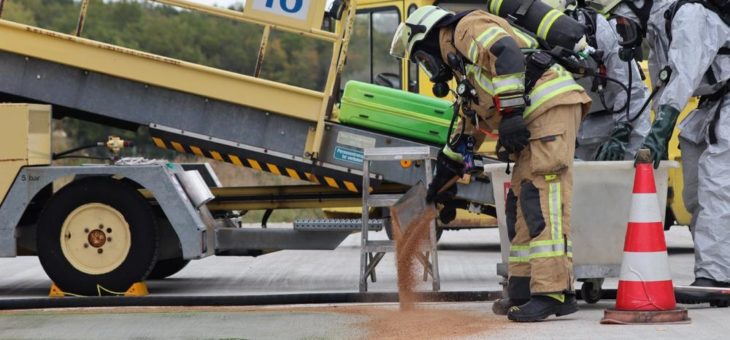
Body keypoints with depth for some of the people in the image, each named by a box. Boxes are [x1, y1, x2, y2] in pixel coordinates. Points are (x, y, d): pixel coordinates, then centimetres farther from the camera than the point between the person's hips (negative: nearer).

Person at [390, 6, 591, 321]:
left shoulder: (467, 28, 3)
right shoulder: (465, 70, 32)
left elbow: (506, 54, -17)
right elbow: (469, 126, 41)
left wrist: (510, 112, -22)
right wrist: (443, 176, 45)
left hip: (552, 105, -10)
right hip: (534, 118, 10)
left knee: (542, 197, -18)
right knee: (520, 202, 8)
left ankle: (554, 291, -25)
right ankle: (524, 291, 8)